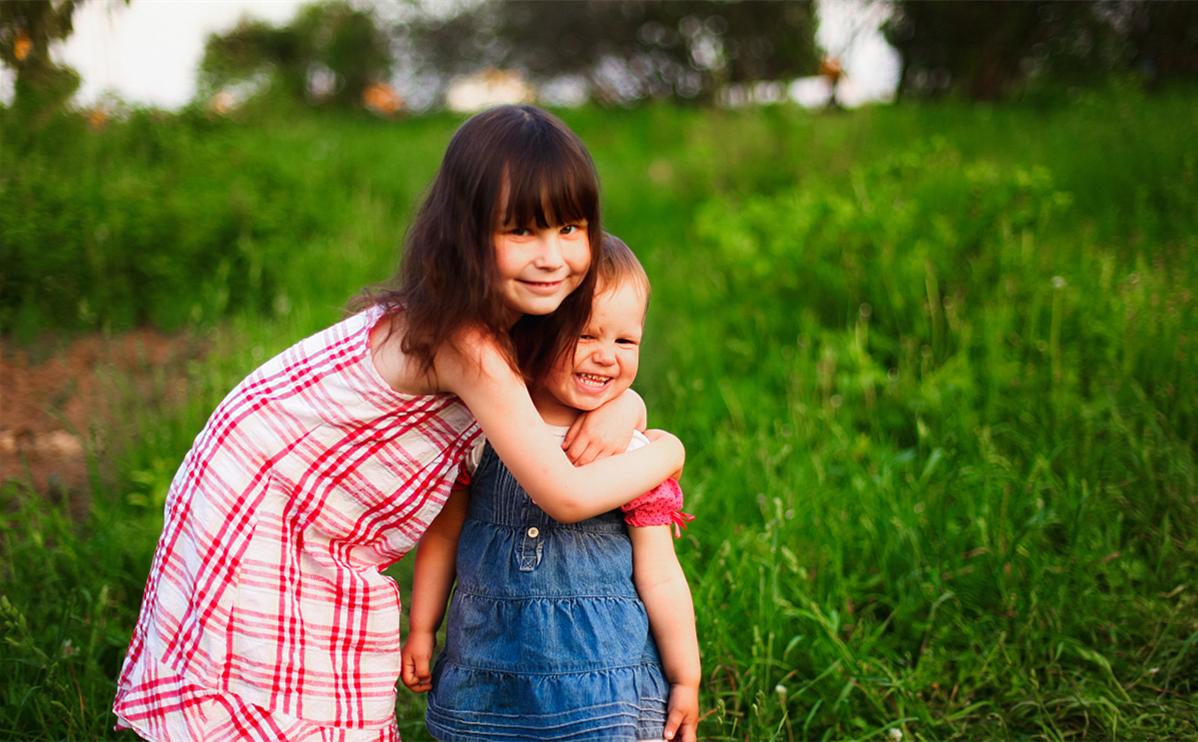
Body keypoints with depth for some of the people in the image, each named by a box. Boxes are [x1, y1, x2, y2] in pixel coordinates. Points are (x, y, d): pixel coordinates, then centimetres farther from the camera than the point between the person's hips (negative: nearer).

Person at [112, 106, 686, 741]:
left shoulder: (517, 324, -5)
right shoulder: (466, 346, -31)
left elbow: (609, 377, 6)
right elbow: (565, 496, -27)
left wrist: (619, 412, -18)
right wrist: (664, 453, -12)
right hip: (256, 516, -8)